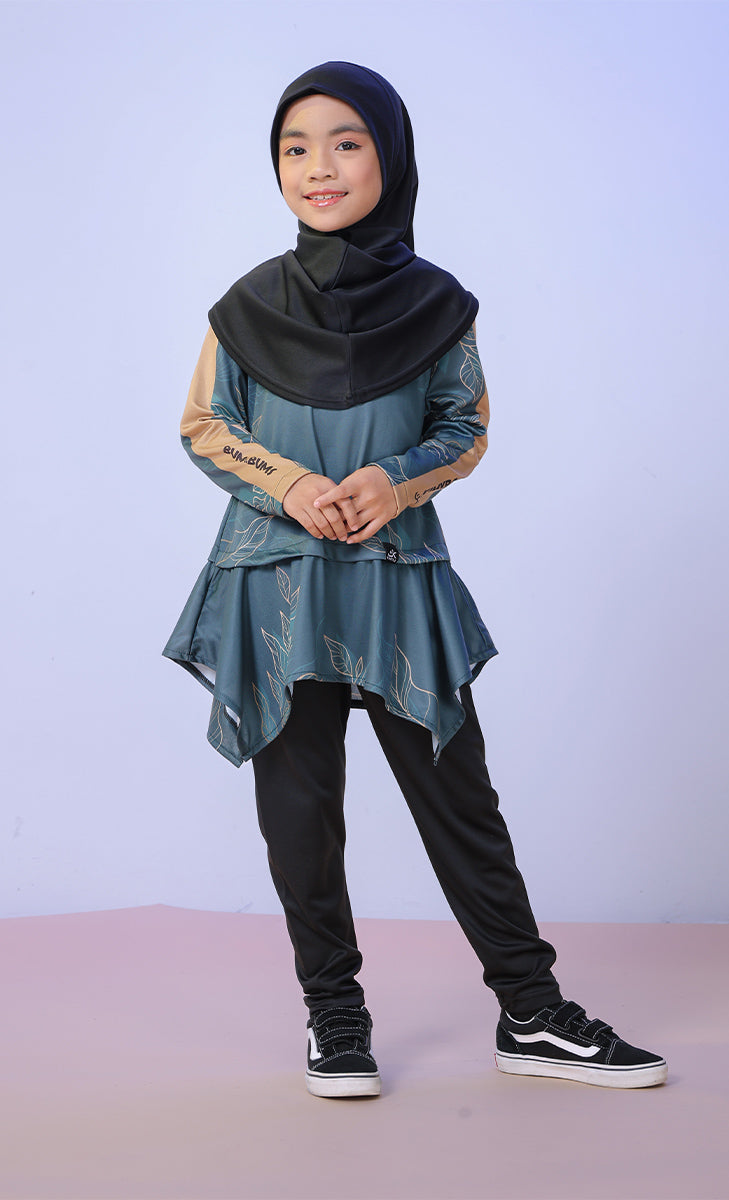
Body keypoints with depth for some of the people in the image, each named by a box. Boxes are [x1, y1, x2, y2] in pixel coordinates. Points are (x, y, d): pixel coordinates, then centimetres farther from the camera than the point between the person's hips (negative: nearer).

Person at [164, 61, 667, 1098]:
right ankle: (335, 1016, 20)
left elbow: (468, 429, 7)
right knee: (300, 807, 4)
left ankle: (531, 1014, 15)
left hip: (400, 580, 0)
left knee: (458, 794, 3)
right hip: (276, 584, 0)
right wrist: (290, 484, -12)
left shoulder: (435, 303, 0)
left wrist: (397, 481, -12)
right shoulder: (251, 305, 0)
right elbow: (201, 426, 6)